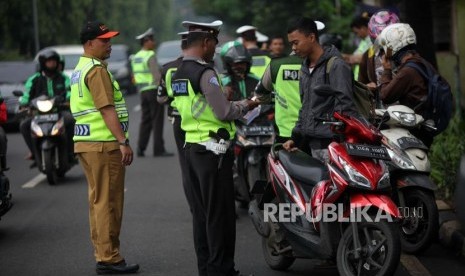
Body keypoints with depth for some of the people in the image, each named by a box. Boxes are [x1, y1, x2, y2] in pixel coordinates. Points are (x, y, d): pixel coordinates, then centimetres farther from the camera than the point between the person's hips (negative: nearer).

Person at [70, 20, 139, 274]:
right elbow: (107, 110, -20)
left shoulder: (80, 70, 18)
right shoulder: (97, 70, -14)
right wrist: (123, 142, -22)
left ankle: (103, 254, 19)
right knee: (108, 202, -7)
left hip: (86, 142, 10)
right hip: (103, 143, -10)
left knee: (98, 201, 14)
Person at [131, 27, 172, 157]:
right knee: (157, 121, -4)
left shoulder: (136, 57, 13)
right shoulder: (150, 56, -12)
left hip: (143, 92, 8)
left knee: (145, 121, 11)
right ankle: (158, 149, -5)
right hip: (153, 89, -8)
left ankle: (140, 149, 7)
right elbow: (156, 75, -20)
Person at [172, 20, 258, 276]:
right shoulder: (205, 72, -16)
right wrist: (245, 106, 0)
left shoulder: (178, 74, 12)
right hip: (213, 150, -9)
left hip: (191, 147, 9)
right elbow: (224, 112, -17)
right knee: (220, 214, -2)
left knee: (200, 213, 12)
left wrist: (234, 104, 16)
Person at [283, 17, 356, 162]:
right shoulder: (305, 68, 20)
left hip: (332, 141, -8)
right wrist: (295, 137, 19)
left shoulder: (336, 65, -7)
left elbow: (344, 106, -14)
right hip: (314, 144, 8)